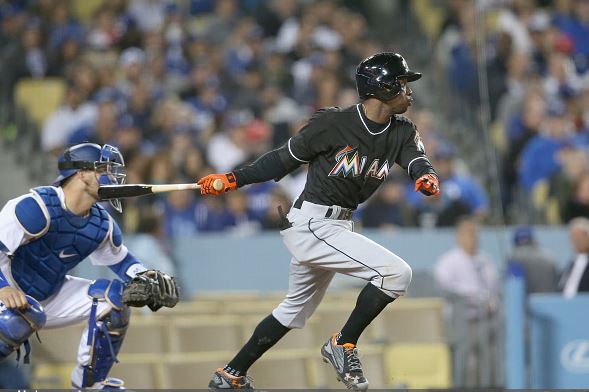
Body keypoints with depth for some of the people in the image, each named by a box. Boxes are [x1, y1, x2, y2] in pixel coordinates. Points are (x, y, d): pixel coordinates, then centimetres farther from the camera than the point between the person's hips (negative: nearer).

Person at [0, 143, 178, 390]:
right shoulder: (37, 207, -26)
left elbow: (120, 259, 17)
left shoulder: (102, 224, -1)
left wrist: (144, 276, -5)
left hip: (51, 295, 8)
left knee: (114, 297, -4)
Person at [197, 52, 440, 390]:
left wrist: (428, 178, -38)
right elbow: (287, 158, -5)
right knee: (397, 272, -19)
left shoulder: (402, 133, 3)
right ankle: (343, 346, -5)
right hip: (311, 224, -9)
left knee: (296, 309, 23)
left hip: (339, 224, 9)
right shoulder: (333, 123, -15)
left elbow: (417, 160, -14)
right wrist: (233, 179, -5)